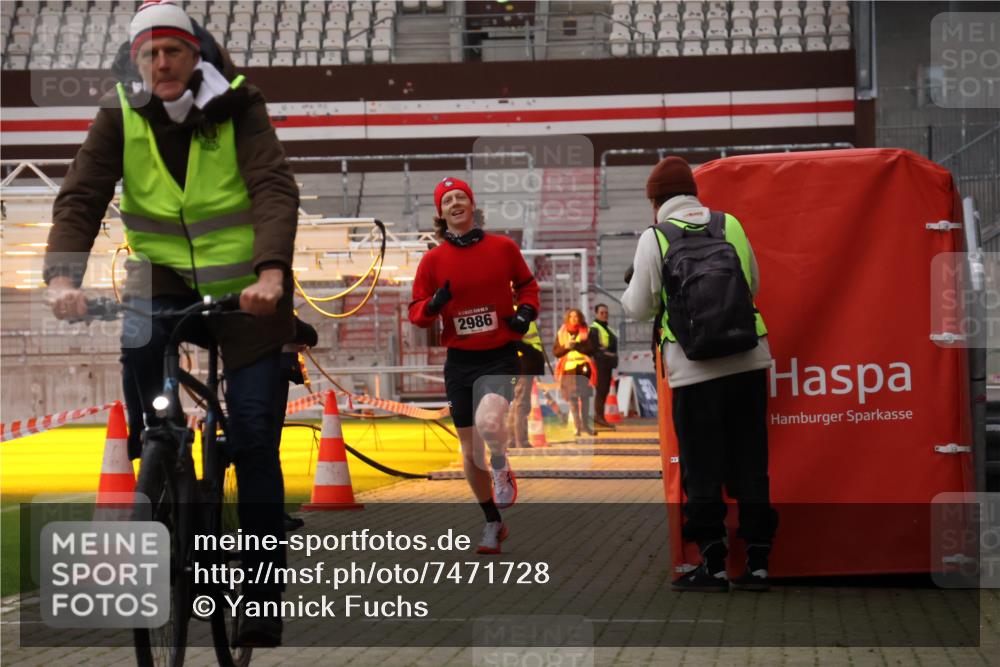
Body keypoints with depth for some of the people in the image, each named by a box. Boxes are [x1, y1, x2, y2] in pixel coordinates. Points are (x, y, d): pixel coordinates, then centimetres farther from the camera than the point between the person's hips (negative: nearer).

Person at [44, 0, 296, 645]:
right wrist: (63, 275, -33)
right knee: (137, 346, -26)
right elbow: (81, 197, -15)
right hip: (164, 278, 3)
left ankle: (264, 593, 2)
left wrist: (272, 271, -40)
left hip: (245, 288, -3)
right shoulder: (120, 115, -5)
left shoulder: (238, 108, -11)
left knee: (254, 440, -6)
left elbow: (275, 189, -23)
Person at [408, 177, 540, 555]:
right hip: (459, 360, 3)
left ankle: (502, 469, 4)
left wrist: (526, 311, -5)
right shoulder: (433, 260, 0)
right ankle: (493, 524, 30)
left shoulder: (503, 247, -1)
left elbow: (527, 285, 15)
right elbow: (416, 312, 4)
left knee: (489, 422, -31)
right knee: (470, 450, 10)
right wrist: (432, 306, -17)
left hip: (500, 356, -3)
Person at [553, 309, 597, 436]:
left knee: (584, 397, -8)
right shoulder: (561, 333, 10)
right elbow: (555, 351, 9)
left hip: (582, 368, -2)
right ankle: (577, 425, 1)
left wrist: (576, 345, -14)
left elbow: (591, 349, -4)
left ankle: (586, 424, -3)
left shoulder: (586, 332, 5)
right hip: (568, 368, 2)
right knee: (572, 398, -3)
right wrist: (566, 347, -9)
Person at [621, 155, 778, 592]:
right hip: (748, 362, 4)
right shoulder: (730, 226, 6)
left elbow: (639, 309, -3)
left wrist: (631, 287, 19)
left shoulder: (654, 238, -5)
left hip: (694, 371, -3)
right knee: (750, 465, 10)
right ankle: (757, 562, 12)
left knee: (702, 472, 5)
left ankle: (713, 565, 5)